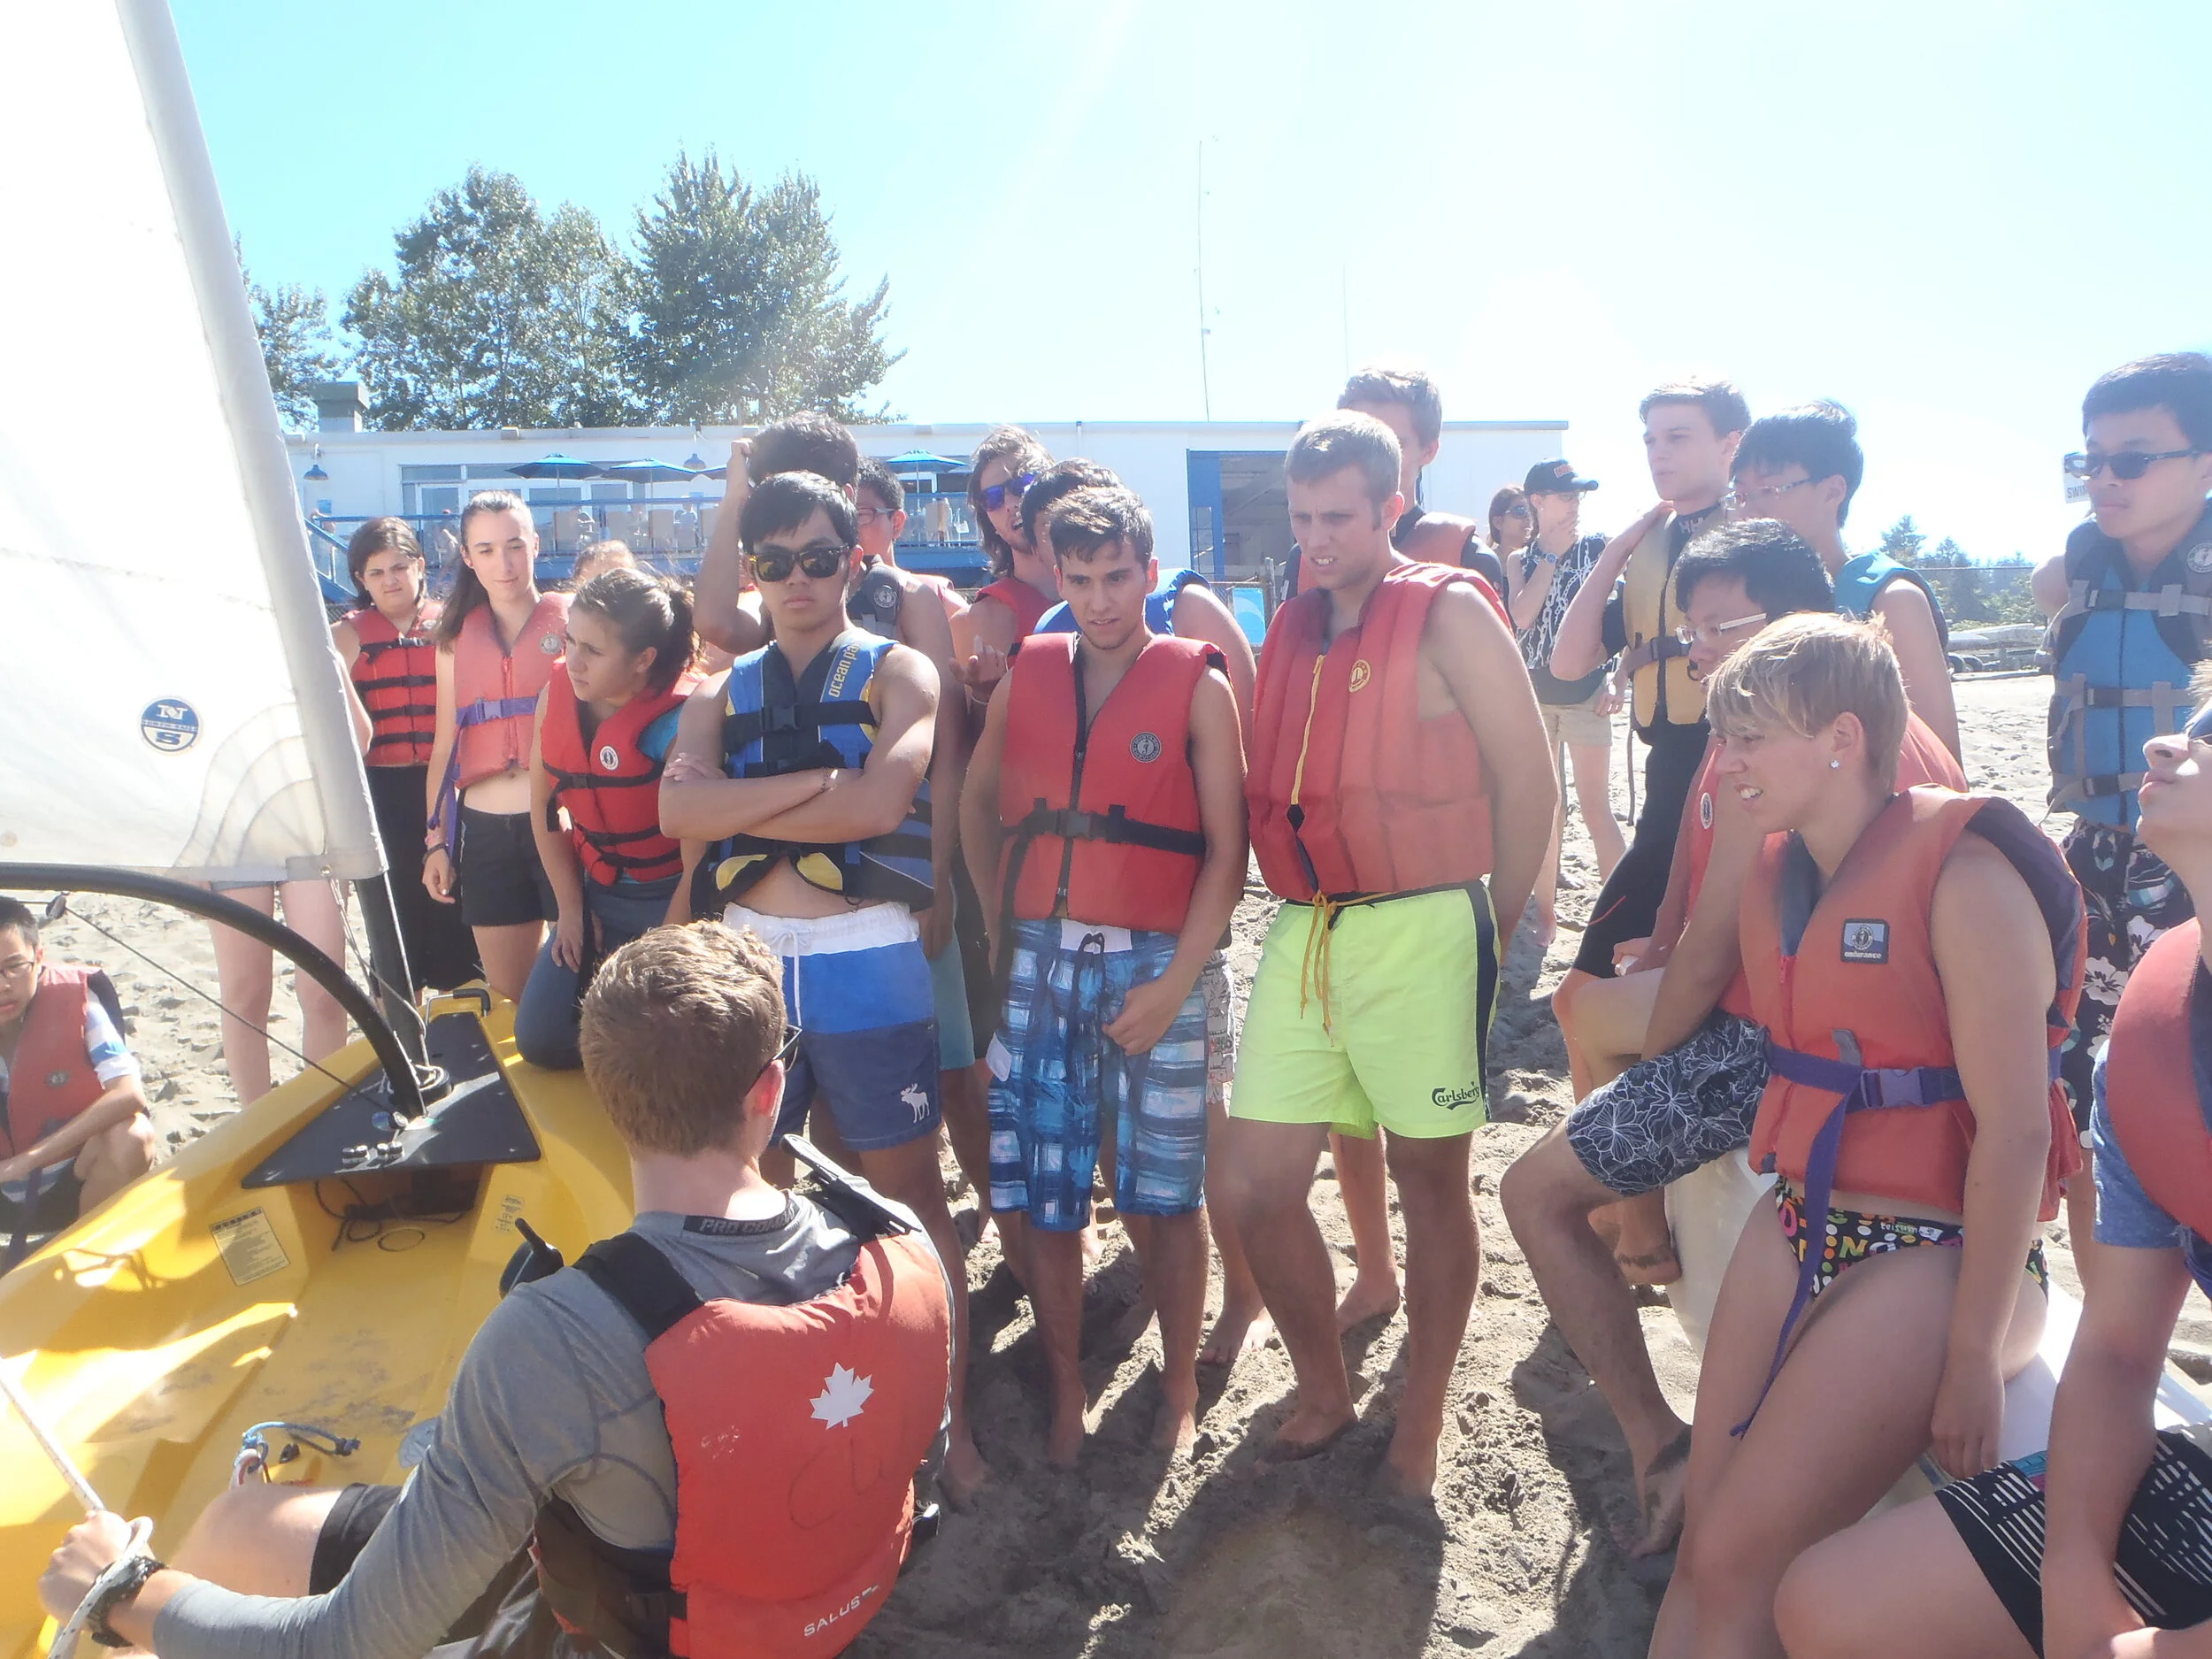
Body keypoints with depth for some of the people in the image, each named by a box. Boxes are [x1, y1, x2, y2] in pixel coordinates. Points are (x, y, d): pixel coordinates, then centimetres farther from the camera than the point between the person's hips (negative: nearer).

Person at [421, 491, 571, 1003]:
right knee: (507, 998, 10)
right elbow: (445, 745, 16)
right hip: (486, 829, 4)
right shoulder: (457, 637, 15)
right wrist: (436, 839, 12)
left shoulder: (570, 620, 4)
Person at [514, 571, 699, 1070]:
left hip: (669, 901, -6)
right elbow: (543, 805, 7)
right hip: (596, 893, 6)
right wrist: (571, 908, 3)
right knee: (540, 1039, 1)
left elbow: (698, 861, -19)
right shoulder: (556, 695, -4)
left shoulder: (678, 724, -22)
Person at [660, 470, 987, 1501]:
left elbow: (880, 803, -18)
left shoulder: (897, 674, 1)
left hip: (869, 967, -4)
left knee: (909, 1201, 7)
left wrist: (741, 804, -9)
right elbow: (679, 813, -8)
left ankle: (943, 1419, 22)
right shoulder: (721, 696, 13)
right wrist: (819, 777, -14)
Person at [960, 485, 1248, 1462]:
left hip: (1154, 964, -3)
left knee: (1161, 1196, 5)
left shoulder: (1197, 686, -3)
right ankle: (1067, 1397, 28)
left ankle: (1179, 1394, 27)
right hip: (1041, 960, 4)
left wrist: (1176, 981, -13)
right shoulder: (1027, 678, 8)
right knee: (1034, 1196, 8)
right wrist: (1003, 924, 9)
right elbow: (978, 805, 18)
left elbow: (1227, 849, -6)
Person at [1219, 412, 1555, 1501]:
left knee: (1429, 1176, 8)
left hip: (1421, 932, -6)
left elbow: (1527, 777, -5)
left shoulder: (1449, 613, -4)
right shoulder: (1291, 630, 14)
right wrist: (1299, 904, 10)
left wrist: (1496, 926, 1)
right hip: (1303, 932, 6)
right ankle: (1324, 1391, 29)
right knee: (1255, 1181, 5)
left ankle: (1420, 1429, 27)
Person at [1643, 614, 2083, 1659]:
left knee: (1740, 1563, -8)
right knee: (1700, 1559, 3)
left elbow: (2014, 1131, -18)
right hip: (1798, 1231, 7)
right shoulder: (1774, 874, 8)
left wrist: (1973, 1360, -16)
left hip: (1933, 1253, -6)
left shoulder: (1965, 877, -16)